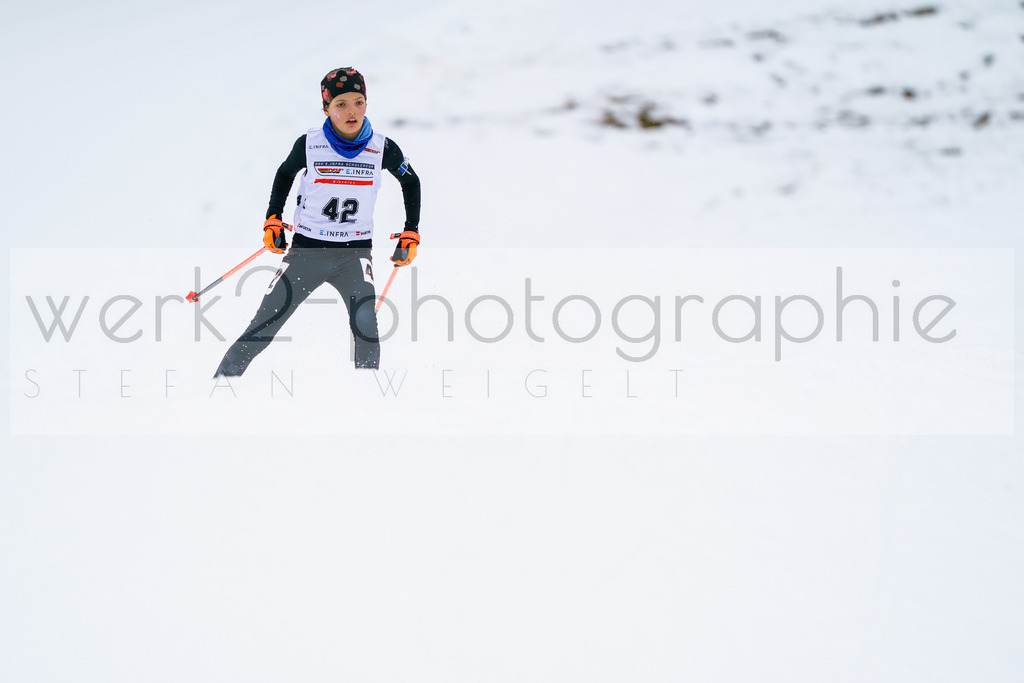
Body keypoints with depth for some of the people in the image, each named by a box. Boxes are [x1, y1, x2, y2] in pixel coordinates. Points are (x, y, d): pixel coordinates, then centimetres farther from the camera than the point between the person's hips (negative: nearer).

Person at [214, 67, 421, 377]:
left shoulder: (383, 149, -5)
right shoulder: (308, 144, -7)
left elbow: (411, 183, 14)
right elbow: (285, 175, 14)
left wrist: (410, 235, 10)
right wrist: (273, 220, 7)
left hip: (354, 253, 0)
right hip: (307, 249, 0)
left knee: (365, 323, -24)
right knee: (262, 328, -2)